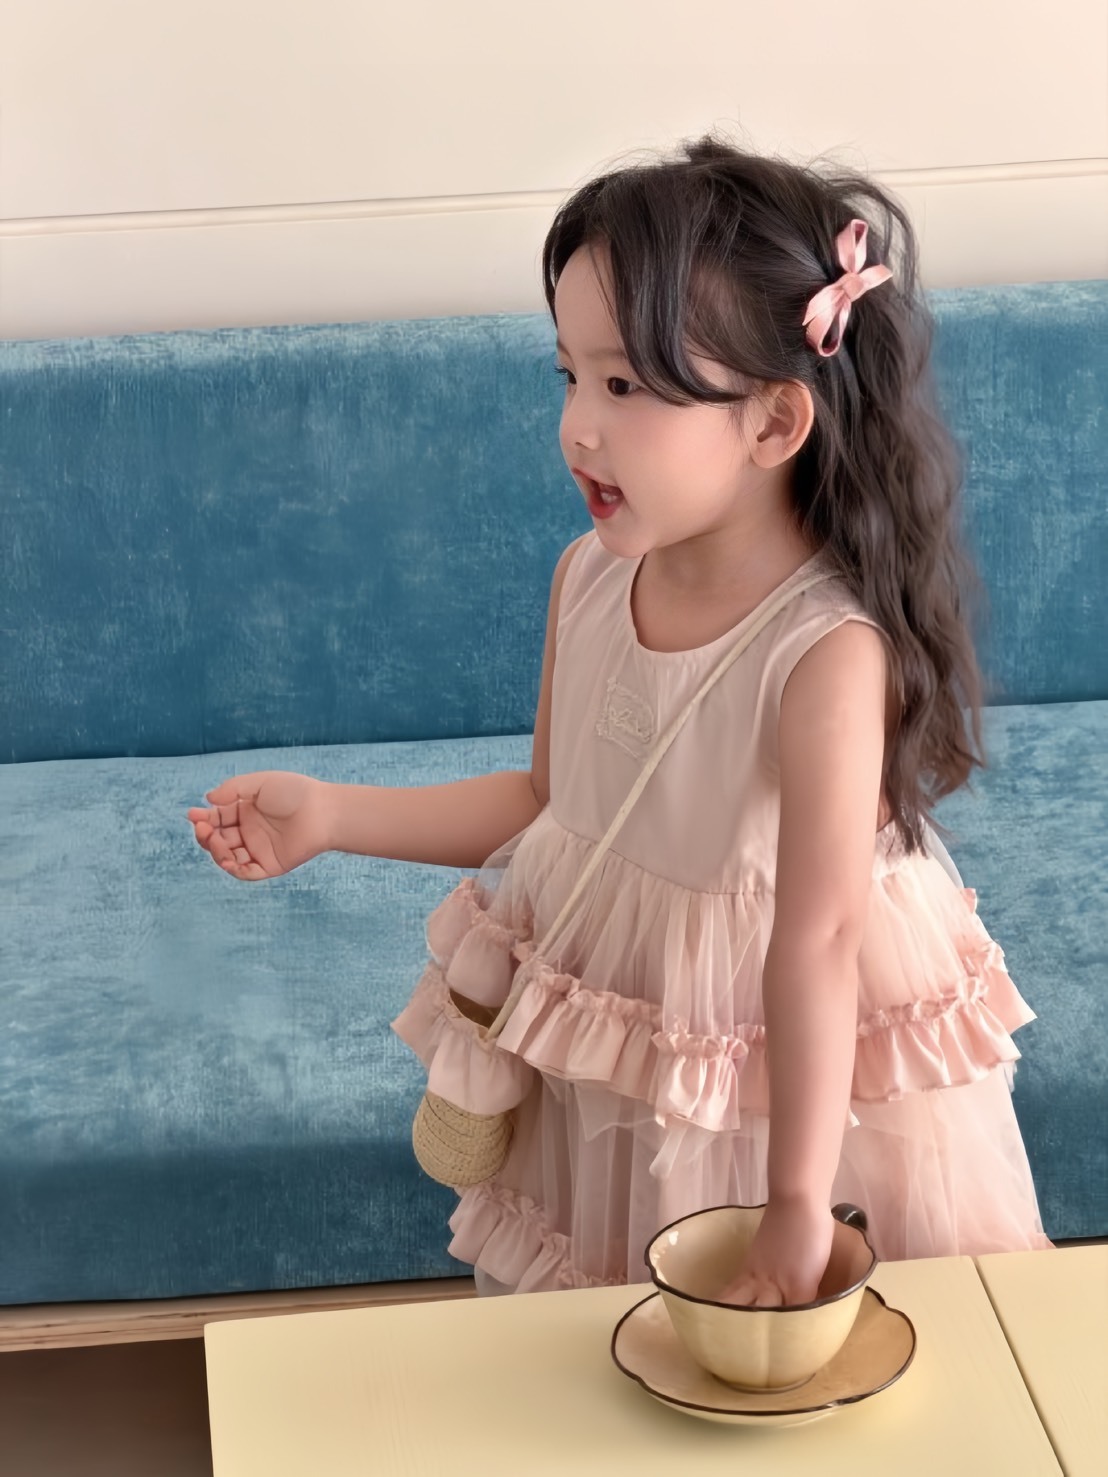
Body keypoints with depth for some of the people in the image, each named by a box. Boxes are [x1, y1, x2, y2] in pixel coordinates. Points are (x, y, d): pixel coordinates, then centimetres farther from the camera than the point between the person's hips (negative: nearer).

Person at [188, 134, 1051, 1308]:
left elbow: (817, 943, -30)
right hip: (602, 1065, 6)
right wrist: (329, 815, 1)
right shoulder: (588, 579, -7)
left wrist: (798, 1204, -29)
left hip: (788, 1068, -6)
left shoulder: (830, 656, -29)